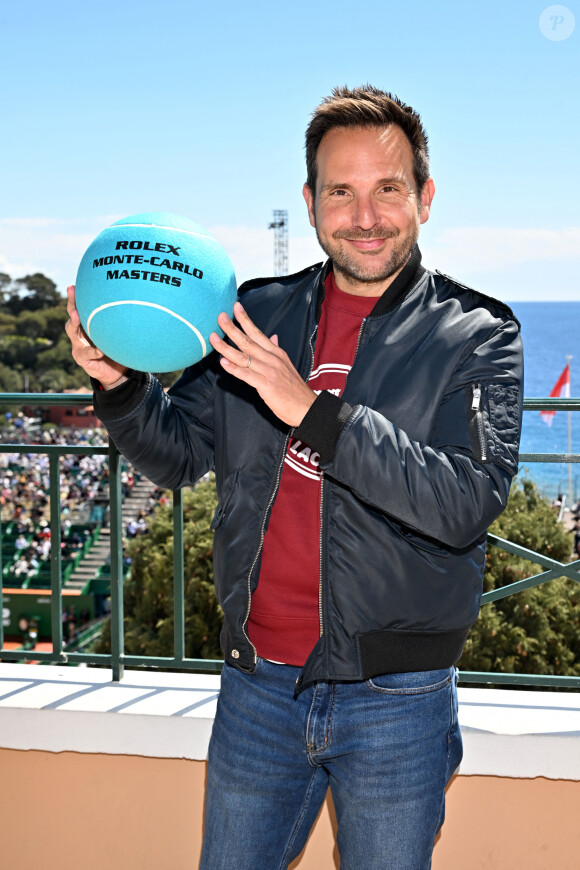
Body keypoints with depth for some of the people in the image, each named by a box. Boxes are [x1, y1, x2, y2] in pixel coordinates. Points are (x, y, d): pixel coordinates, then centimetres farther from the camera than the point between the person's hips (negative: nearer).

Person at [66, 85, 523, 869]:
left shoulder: (476, 336, -6)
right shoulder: (255, 313, 4)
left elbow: (469, 501, -20)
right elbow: (178, 454, 6)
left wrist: (313, 409, -28)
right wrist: (121, 384, -15)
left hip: (395, 698, -3)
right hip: (257, 685, 3)